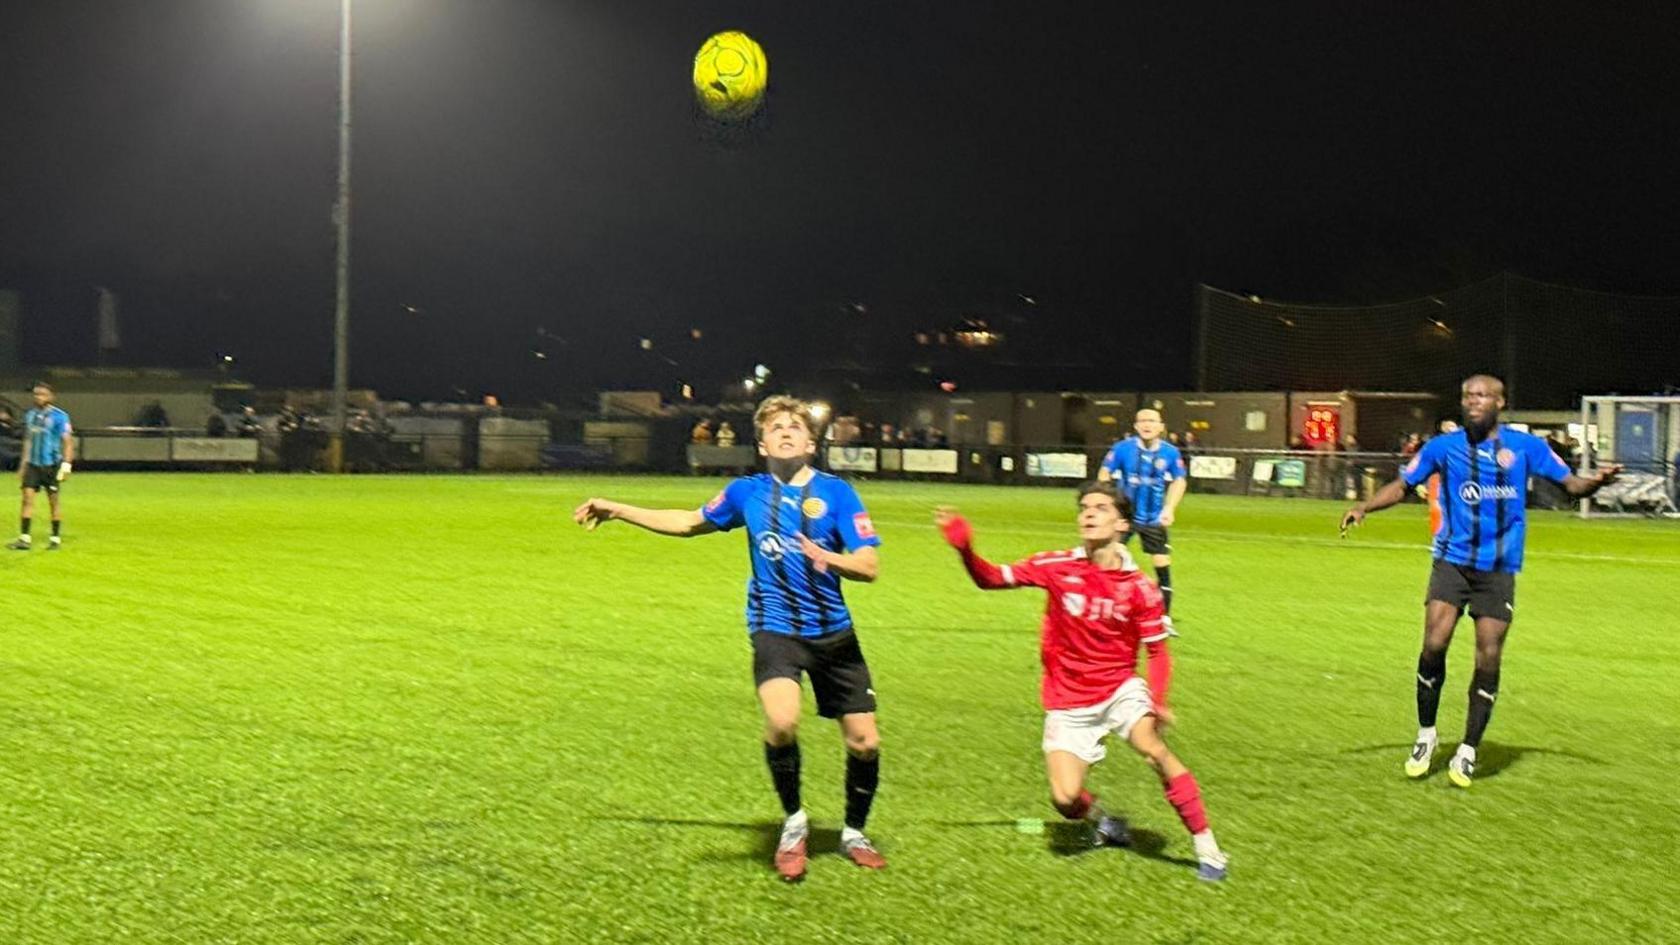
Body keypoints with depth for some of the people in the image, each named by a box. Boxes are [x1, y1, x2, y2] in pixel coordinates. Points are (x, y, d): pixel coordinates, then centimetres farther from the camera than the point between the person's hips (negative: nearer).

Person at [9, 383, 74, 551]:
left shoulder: (59, 416, -8)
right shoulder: (30, 415, 10)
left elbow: (68, 442, -8)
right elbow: (28, 441, 18)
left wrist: (66, 465, -15)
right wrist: (23, 465, 18)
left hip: (51, 465, -4)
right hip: (32, 464, 4)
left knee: (53, 502, 4)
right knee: (27, 498, -4)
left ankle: (56, 539, 13)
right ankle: (24, 539, -4)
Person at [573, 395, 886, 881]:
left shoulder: (836, 492, -5)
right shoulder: (747, 492, 3)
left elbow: (869, 566, -13)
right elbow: (688, 521, 19)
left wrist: (827, 557, -34)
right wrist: (617, 509, 19)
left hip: (833, 632, 1)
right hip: (775, 627, -1)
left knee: (864, 741, 2)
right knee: (781, 721, -27)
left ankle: (854, 832, 30)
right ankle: (793, 823, 0)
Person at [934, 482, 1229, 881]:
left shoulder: (1139, 588, -8)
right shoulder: (1057, 567, -7)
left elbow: (1158, 651, -2)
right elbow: (990, 579, -5)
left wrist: (1158, 701, -18)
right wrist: (964, 548, -23)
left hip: (1120, 689, -1)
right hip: (1068, 703, 1)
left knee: (1154, 748, -28)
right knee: (1065, 799, -11)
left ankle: (1206, 845, -15)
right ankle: (1103, 823, 26)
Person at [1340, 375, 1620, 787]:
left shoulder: (1525, 446, 2)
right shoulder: (1443, 447, 3)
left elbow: (1571, 483, 6)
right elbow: (1402, 485, 9)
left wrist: (1595, 482, -17)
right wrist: (1364, 507, -7)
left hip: (1499, 570, 0)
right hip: (1452, 562, 0)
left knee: (1488, 659, -2)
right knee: (1433, 645, -14)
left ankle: (1468, 752, 13)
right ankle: (1426, 734, 9)